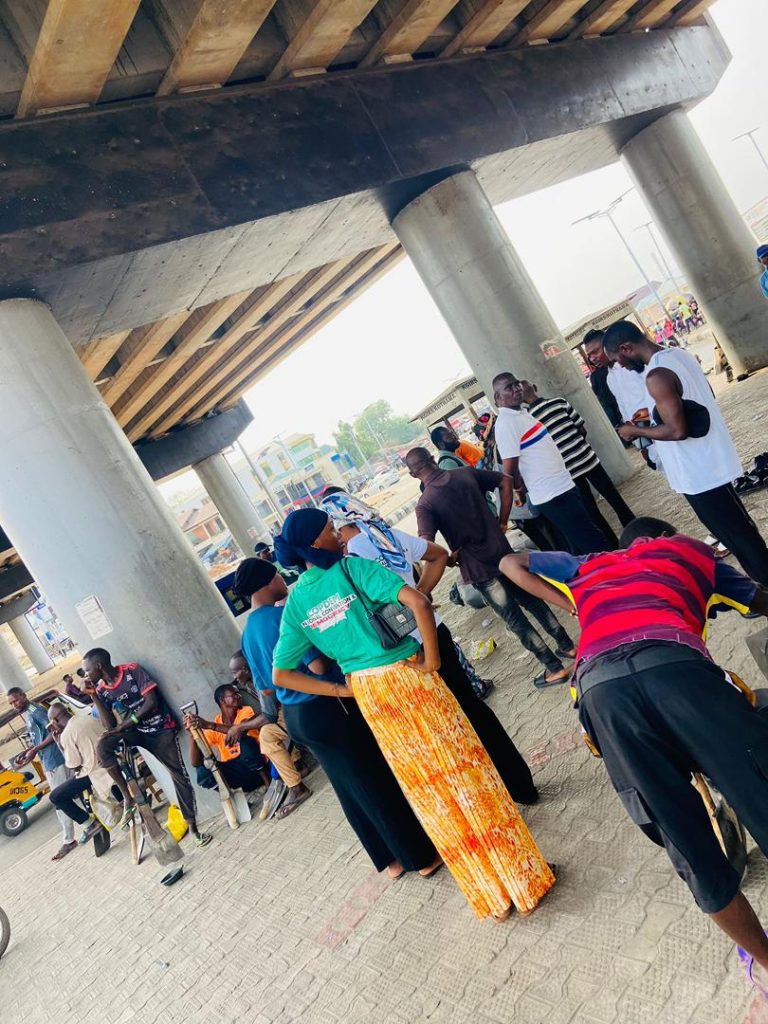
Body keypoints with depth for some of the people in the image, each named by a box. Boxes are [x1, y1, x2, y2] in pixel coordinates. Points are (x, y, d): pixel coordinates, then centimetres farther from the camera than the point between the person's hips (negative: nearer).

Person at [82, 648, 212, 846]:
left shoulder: (132, 670, -16)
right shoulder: (101, 689, -3)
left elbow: (151, 702, -19)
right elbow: (109, 726, -8)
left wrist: (123, 725, -21)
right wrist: (94, 696, -13)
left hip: (160, 729, -4)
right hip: (136, 731, 4)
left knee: (179, 776, -3)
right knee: (103, 745, -25)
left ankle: (193, 827, 9)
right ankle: (128, 799, -15)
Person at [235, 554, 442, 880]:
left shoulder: (247, 632, 7)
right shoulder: (284, 614, -19)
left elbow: (265, 685, 13)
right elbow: (319, 665, -23)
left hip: (295, 717, 8)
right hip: (328, 709, -8)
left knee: (351, 790, 18)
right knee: (379, 783, 6)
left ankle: (393, 859, 30)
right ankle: (424, 855, 19)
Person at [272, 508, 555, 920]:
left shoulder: (295, 602, 4)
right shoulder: (351, 567, -12)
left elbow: (280, 674, 6)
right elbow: (419, 601, -25)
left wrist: (344, 689, 7)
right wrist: (432, 659, -12)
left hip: (367, 694, 5)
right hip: (407, 677, -5)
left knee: (428, 792, 15)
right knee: (466, 773, 9)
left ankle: (492, 896, 28)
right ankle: (523, 879, 22)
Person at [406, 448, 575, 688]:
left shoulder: (425, 504, -15)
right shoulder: (465, 473, 0)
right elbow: (506, 481, 5)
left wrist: (449, 558, -9)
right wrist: (502, 522, 8)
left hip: (477, 567, -5)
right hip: (502, 551, 5)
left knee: (514, 619, 8)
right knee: (531, 599, 24)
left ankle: (554, 668, 18)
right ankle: (566, 645, 36)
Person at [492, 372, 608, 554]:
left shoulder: (523, 414, 13)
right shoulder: (505, 423, -18)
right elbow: (510, 469, -20)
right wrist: (521, 490, -2)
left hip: (563, 485, 9)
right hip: (553, 495, -9)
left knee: (582, 546, 18)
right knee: (595, 544, -3)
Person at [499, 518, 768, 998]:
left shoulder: (586, 567, 39)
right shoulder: (689, 548, 35)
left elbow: (511, 563, 46)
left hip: (599, 683, 3)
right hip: (671, 660, -2)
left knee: (690, 848, 11)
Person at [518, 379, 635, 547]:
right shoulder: (559, 401, -4)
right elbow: (583, 429, 2)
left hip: (569, 471, -2)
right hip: (588, 458, 2)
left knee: (592, 512, 10)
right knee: (615, 499, 15)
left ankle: (614, 547, 19)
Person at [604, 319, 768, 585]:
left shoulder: (656, 375, -24)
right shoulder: (679, 354, 6)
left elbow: (677, 430, -27)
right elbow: (706, 396, 17)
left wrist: (636, 431, -12)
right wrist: (656, 414, 15)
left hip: (699, 472, -10)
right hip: (712, 462, 10)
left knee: (735, 534, 5)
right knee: (739, 528, 23)